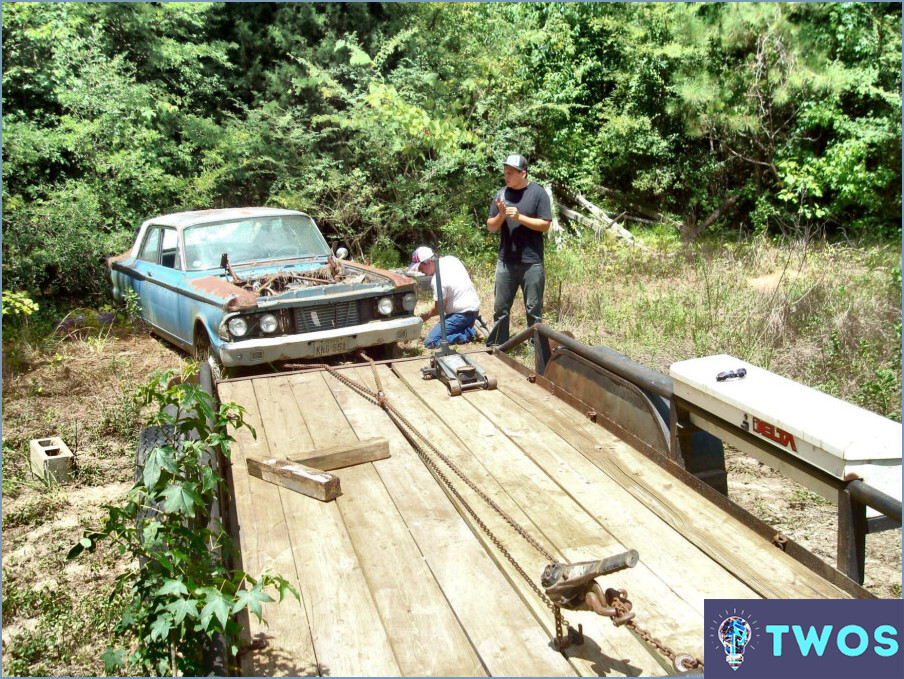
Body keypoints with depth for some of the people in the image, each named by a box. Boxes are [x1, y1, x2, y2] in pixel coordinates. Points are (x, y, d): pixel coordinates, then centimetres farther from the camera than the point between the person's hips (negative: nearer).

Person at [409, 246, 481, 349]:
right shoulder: (451, 259, 1)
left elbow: (439, 309, -12)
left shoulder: (438, 279, -22)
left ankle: (468, 334, -12)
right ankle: (468, 329, 7)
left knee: (430, 342, -12)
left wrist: (426, 316, 10)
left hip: (463, 314, -9)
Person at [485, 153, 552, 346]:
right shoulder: (501, 194, 6)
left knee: (534, 309, 6)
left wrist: (519, 217, -16)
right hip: (506, 262, 4)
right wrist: (501, 214, -12)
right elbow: (491, 227, 8)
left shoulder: (538, 193, -4)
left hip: (532, 263, -3)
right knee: (500, 308, 9)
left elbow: (545, 225, -8)